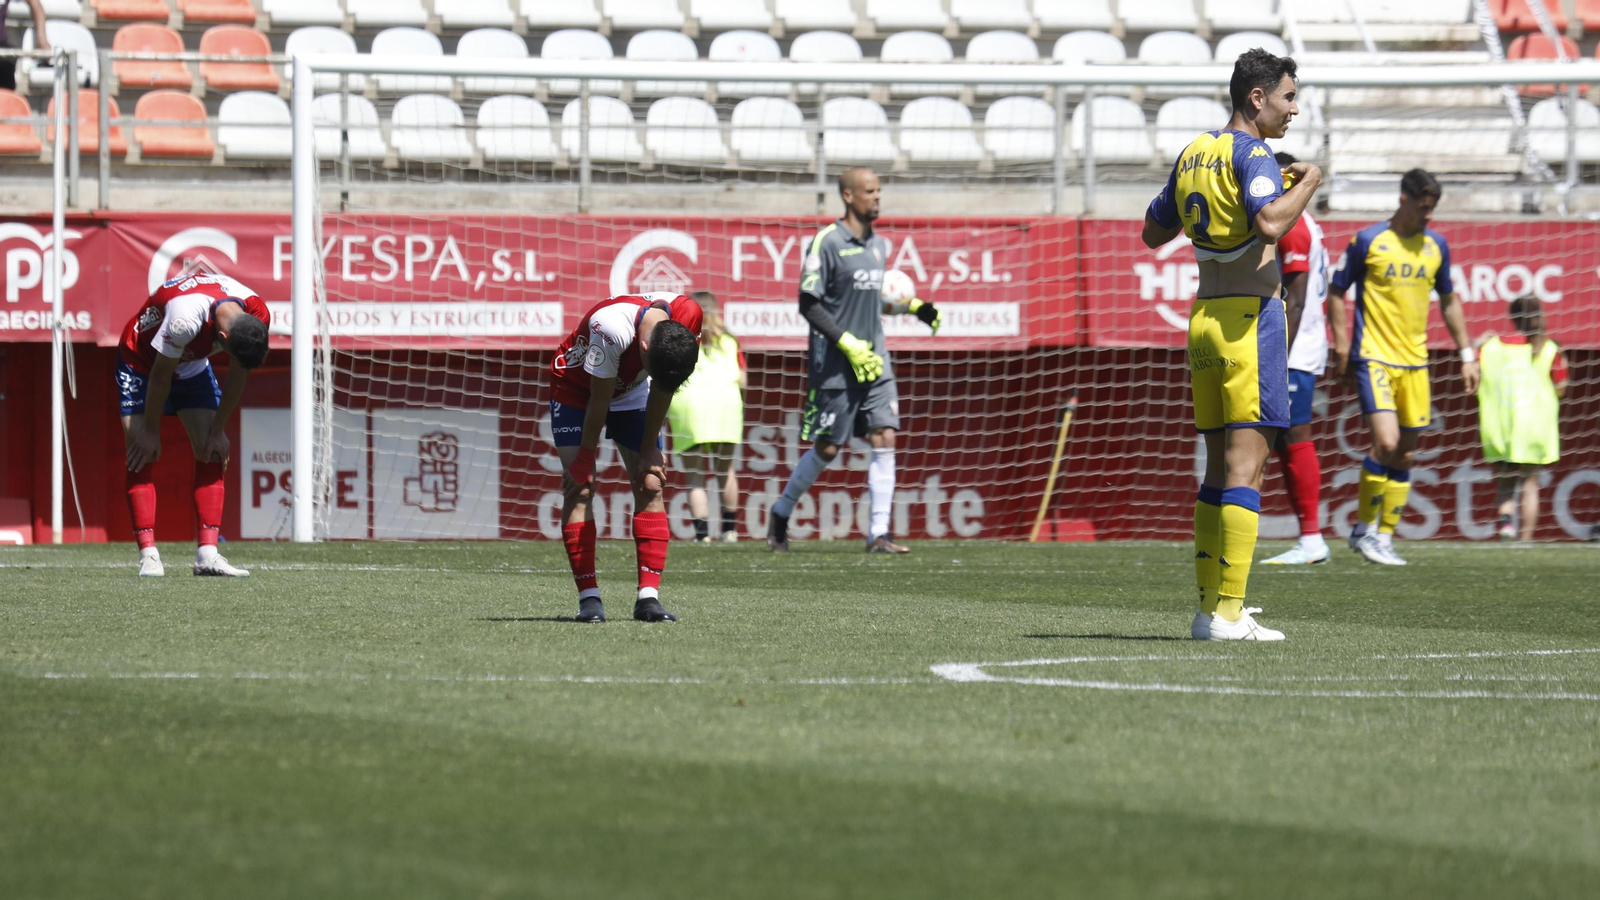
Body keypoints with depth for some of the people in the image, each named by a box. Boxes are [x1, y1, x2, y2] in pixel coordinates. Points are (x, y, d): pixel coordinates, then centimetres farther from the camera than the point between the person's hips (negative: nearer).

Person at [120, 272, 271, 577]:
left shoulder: (257, 317, -25)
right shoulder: (185, 318, -43)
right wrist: (150, 432, -16)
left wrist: (219, 431, -3)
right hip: (141, 361, -5)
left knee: (212, 455, -5)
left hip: (193, 365, 5)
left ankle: (207, 555, -6)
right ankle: (148, 555, -15)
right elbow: (160, 376, -27)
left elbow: (237, 376, -8)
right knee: (142, 457, -15)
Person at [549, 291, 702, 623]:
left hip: (631, 392, 4)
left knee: (650, 485, -7)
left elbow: (662, 388, -11)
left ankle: (649, 596, -8)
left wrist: (649, 449, -7)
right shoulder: (612, 329, -40)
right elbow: (599, 400, -26)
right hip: (576, 389, -4)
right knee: (579, 489, -14)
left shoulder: (688, 317, -26)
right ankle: (589, 598, -12)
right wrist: (585, 458, -15)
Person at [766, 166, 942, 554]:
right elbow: (809, 304, -12)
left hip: (873, 359, 6)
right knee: (827, 449, 1)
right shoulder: (827, 242, -10)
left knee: (884, 438, -6)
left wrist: (913, 306, 9)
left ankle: (879, 533, -6)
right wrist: (848, 344, -18)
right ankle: (781, 513, 23)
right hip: (834, 362, -6)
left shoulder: (879, 245, 12)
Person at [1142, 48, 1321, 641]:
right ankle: (1228, 612, -12)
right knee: (1246, 465, -8)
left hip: (1205, 319, 8)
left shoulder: (1192, 155, 14)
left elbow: (1154, 233, 23)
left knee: (1219, 466, 12)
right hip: (1251, 317, -8)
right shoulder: (1250, 154, -10)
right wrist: (1307, 183, -10)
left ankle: (1208, 606, 11)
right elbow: (1271, 224, -27)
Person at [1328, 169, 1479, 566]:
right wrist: (1341, 342, -6)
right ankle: (1364, 528, -2)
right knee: (1386, 442, -18)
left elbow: (1449, 301, 20)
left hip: (1415, 361, 5)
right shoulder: (1368, 241, -5)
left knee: (1405, 454, 4)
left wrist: (1466, 354, 15)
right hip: (1374, 357, -5)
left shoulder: (1436, 245, 9)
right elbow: (1337, 290, 3)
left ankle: (1384, 536, 13)